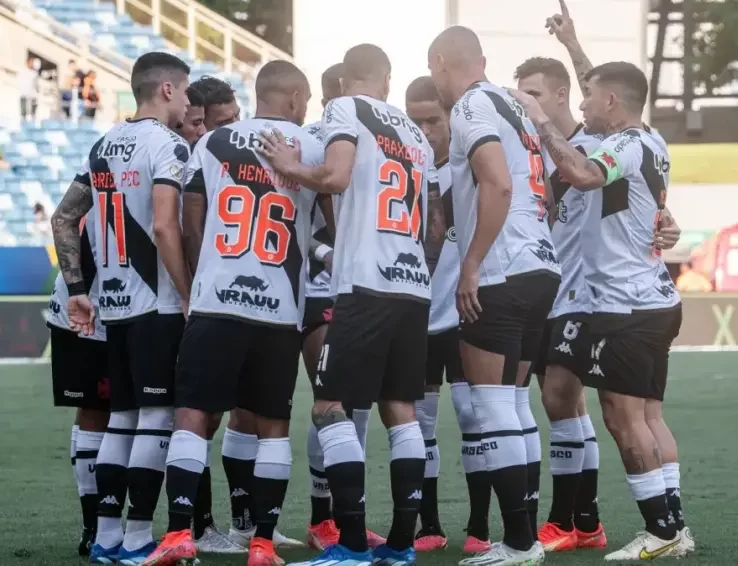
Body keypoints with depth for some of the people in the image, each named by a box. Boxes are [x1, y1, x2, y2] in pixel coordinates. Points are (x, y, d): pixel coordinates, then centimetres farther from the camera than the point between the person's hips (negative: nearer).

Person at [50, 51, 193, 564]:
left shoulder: (104, 146, 15)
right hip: (157, 306, -8)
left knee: (123, 416, 13)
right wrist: (192, 298, -15)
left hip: (115, 304, 8)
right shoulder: (168, 145, -10)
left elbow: (63, 220, 16)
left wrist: (76, 289, 17)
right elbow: (164, 227, -20)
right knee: (158, 417, -3)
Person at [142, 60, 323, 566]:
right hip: (280, 309, 0)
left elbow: (190, 224, 12)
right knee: (273, 424, 8)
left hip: (216, 302, 0)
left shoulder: (212, 143, 7)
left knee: (193, 415, 1)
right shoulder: (313, 149, 4)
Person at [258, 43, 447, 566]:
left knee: (331, 407, -3)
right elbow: (438, 222, 24)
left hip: (367, 285, -7)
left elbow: (336, 177, -15)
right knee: (400, 410, 11)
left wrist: (292, 169, 3)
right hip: (415, 288, 7)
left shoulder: (345, 109, 2)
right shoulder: (416, 133, 22)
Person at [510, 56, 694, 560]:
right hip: (656, 300, 9)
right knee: (648, 416, 11)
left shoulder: (626, 147, -15)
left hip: (625, 307, -9)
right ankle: (673, 526, 11)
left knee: (624, 419, -6)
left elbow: (582, 174, -38)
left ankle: (662, 530, -6)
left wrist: (541, 121, -26)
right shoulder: (651, 144, 12)